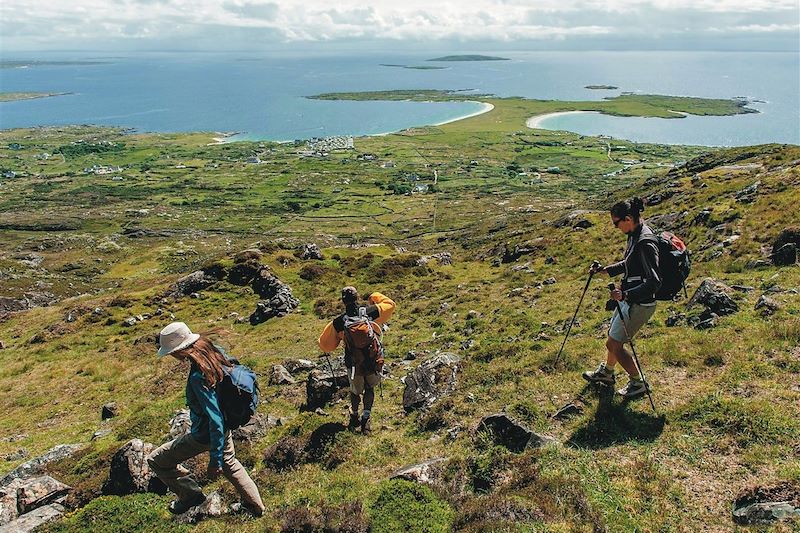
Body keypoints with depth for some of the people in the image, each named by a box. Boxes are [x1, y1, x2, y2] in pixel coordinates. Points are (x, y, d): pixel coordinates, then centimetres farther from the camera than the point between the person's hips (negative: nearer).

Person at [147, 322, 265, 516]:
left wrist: (215, 459, -24)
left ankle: (191, 495, 23)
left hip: (205, 434, -8)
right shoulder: (214, 351, -12)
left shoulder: (199, 378, -36)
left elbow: (215, 420, -32)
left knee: (156, 460, 8)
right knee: (229, 463, 32)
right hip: (225, 425, 9)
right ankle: (255, 506, 46)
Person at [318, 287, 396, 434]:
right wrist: (375, 297, 19)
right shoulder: (369, 312, -13)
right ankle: (365, 419, 16)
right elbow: (390, 305, 6)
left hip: (353, 361, 0)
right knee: (369, 389, 22)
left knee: (355, 390, 25)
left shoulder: (338, 322, -13)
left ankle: (354, 419, 35)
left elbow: (326, 345, -1)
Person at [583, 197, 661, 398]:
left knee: (614, 344, 1)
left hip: (640, 303, -10)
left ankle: (638, 383, 20)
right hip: (631, 299, 10)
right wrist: (605, 270, 11)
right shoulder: (635, 235, 4)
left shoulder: (645, 242, -27)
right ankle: (607, 372, 45)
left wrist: (626, 294, -33)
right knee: (613, 337, 23)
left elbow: (654, 281, -30)